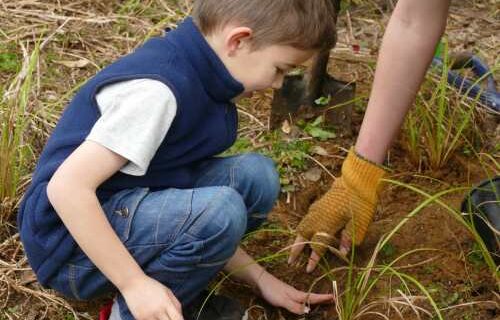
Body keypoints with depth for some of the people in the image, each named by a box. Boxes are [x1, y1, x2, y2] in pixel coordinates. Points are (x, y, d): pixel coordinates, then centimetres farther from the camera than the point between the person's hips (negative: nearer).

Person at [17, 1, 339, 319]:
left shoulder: (193, 73, 4)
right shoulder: (157, 88, -24)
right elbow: (66, 188, -28)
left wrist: (259, 277, 7)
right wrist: (135, 283, -25)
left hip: (126, 211, 9)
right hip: (74, 241, -8)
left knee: (256, 176, -3)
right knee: (218, 210, -29)